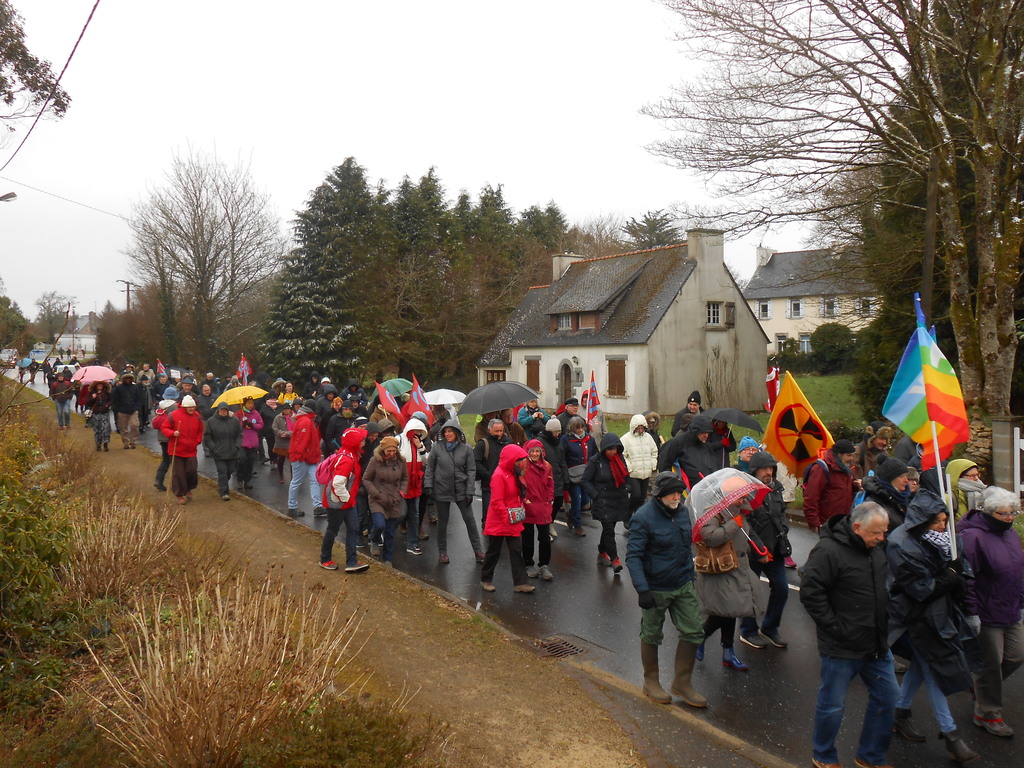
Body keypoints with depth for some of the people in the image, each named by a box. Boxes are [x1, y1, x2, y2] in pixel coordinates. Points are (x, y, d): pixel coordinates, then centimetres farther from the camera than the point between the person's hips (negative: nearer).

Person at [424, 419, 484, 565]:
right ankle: (442, 552, 24)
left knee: (469, 520, 4)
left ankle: (478, 551, 15)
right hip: (441, 490, 0)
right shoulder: (437, 446, -4)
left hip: (461, 491, 0)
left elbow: (471, 471, -1)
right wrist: (428, 485, -4)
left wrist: (469, 491, -6)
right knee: (442, 522, 11)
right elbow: (429, 467, 3)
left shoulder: (466, 449, -4)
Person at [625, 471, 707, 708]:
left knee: (694, 631, 6)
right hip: (656, 588, -6)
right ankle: (651, 681, 31)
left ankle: (682, 682, 22)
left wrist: (691, 575, 18)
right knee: (652, 635, 10)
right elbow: (633, 556, -21)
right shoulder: (643, 517, -20)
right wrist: (642, 589, -26)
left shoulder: (682, 511, 2)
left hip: (683, 585, 6)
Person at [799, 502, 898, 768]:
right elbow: (810, 593, -23)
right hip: (842, 647, -8)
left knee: (887, 696, 16)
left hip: (877, 644, 8)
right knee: (832, 704, 6)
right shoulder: (828, 551, -21)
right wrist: (835, 627, -20)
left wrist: (884, 622, 14)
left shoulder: (875, 549, 5)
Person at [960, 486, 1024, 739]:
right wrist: (971, 613, -21)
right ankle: (987, 715, 21)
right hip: (987, 615, -8)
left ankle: (983, 687, 39)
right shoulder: (973, 536, -19)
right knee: (991, 663, 4)